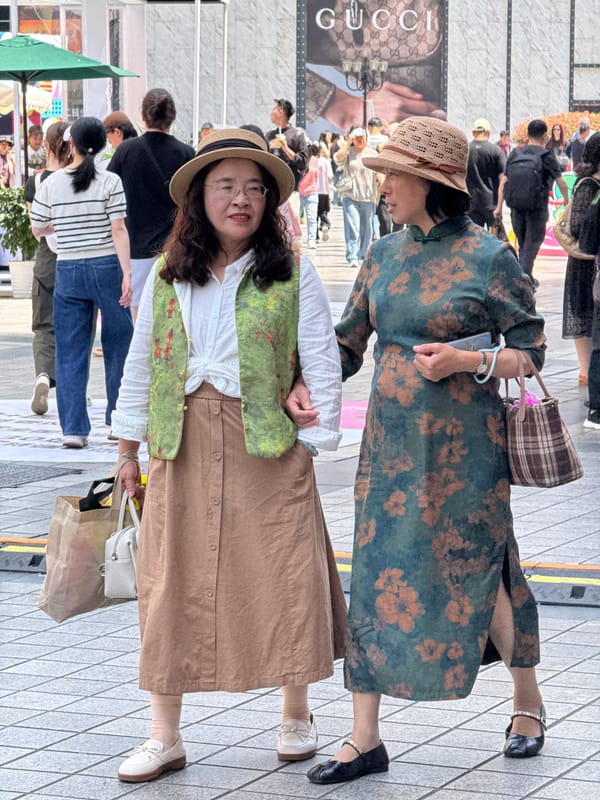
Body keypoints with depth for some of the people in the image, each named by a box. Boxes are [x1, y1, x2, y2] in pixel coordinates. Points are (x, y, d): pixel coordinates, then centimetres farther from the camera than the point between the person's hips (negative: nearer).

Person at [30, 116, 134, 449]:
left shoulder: (51, 183, 0)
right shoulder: (110, 181, -6)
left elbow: (37, 230, 9)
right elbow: (118, 230, -10)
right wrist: (127, 273, -10)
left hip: (68, 270, 2)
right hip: (106, 267, -2)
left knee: (70, 352, 5)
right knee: (118, 346, 11)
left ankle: (73, 428, 0)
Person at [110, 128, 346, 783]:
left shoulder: (293, 274, -1)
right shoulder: (166, 275, 8)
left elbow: (322, 365, 0)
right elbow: (140, 363, 14)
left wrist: (318, 437, -6)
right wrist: (129, 447, 14)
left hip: (267, 444, -2)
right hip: (183, 444, 3)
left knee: (282, 577, 0)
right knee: (173, 582, 3)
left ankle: (295, 716, 20)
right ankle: (164, 736, 10)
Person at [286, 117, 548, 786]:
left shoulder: (488, 257, -8)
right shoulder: (384, 255, 7)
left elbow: (531, 351, -5)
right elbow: (347, 344, 13)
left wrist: (467, 361, -20)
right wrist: (302, 387, -4)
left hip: (463, 448, -5)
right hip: (391, 445, 5)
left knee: (477, 574, 4)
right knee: (377, 576, 2)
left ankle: (528, 698, 30)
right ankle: (365, 738, 8)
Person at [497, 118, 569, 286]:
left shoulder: (515, 154, 6)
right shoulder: (546, 156, -5)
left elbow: (503, 181, 4)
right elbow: (561, 182, 0)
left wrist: (499, 206, 8)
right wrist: (566, 199, 19)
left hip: (516, 206, 4)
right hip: (537, 206, -4)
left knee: (523, 242, 17)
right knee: (533, 241, 3)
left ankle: (528, 279, 25)